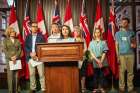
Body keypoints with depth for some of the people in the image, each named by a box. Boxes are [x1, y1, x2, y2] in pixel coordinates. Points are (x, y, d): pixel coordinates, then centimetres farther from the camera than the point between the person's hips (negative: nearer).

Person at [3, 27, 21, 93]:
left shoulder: (17, 41, 15)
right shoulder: (5, 40, 8)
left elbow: (20, 49, 6)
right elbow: (5, 50, -1)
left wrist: (16, 56, -10)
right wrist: (11, 57, -12)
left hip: (17, 60, 2)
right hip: (9, 59, -2)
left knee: (16, 75, 1)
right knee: (10, 75, -5)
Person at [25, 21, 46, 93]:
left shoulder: (41, 36, 5)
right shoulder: (28, 37, 12)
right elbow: (25, 47, 6)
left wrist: (36, 53, -12)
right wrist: (30, 53, -11)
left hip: (39, 57, -2)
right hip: (30, 57, 3)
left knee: (41, 74, -4)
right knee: (32, 74, 7)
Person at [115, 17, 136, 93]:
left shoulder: (131, 32, 11)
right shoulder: (118, 33, 9)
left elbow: (134, 42, 17)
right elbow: (116, 45, 7)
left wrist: (134, 45, -9)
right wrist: (117, 56, -2)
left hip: (130, 54, 1)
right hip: (122, 54, -1)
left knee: (130, 71, 2)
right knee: (121, 71, -4)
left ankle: (130, 87, 8)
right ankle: (121, 87, 2)